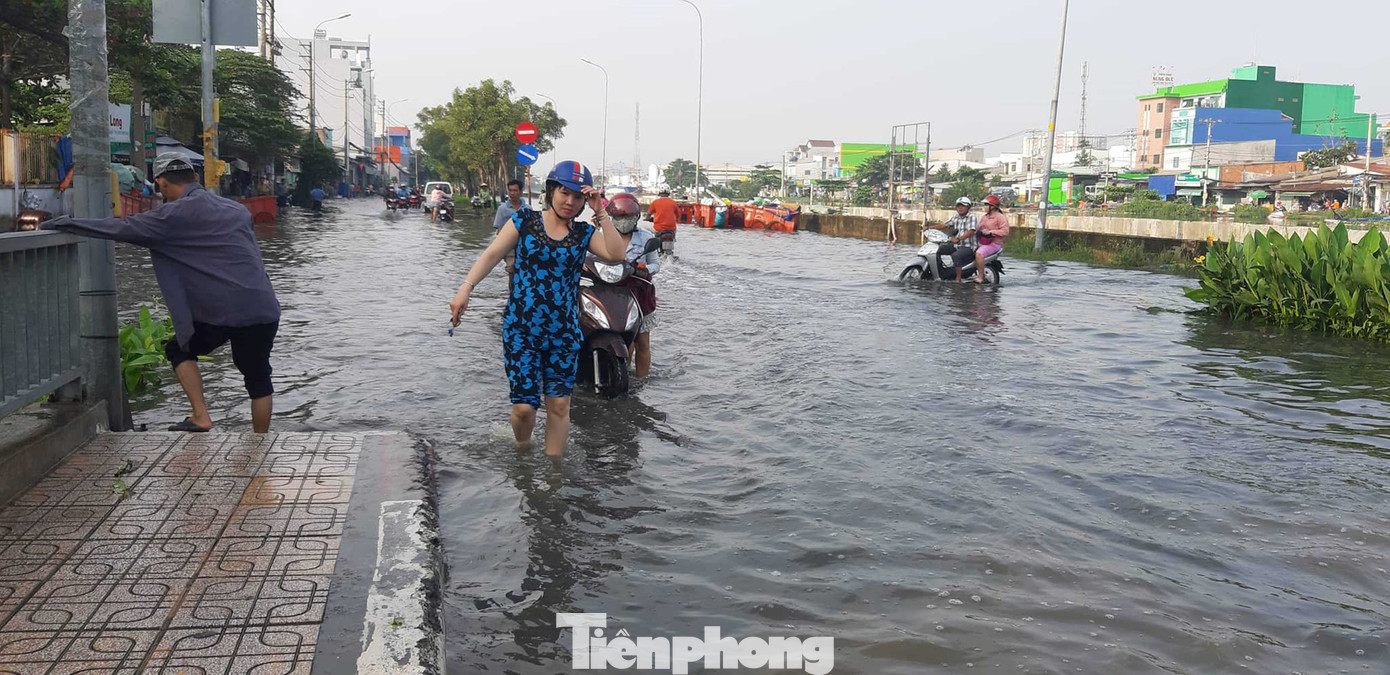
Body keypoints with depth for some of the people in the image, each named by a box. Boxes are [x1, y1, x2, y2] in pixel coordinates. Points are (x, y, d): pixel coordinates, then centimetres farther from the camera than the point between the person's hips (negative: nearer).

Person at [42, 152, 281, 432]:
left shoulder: (177, 214, -3)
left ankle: (200, 417, 10)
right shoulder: (236, 209, 17)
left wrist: (62, 224, 8)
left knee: (179, 349, 20)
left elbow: (122, 228, -3)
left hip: (224, 313, -5)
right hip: (264, 309, 5)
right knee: (257, 378, 13)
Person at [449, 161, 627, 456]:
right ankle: (522, 449, 29)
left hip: (564, 333, 2)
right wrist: (465, 288, -16)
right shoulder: (524, 220, 0)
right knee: (524, 406, -2)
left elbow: (616, 254, -9)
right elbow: (492, 255, -4)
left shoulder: (584, 233, 6)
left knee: (559, 405, 5)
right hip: (521, 329, -2)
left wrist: (600, 213, -9)